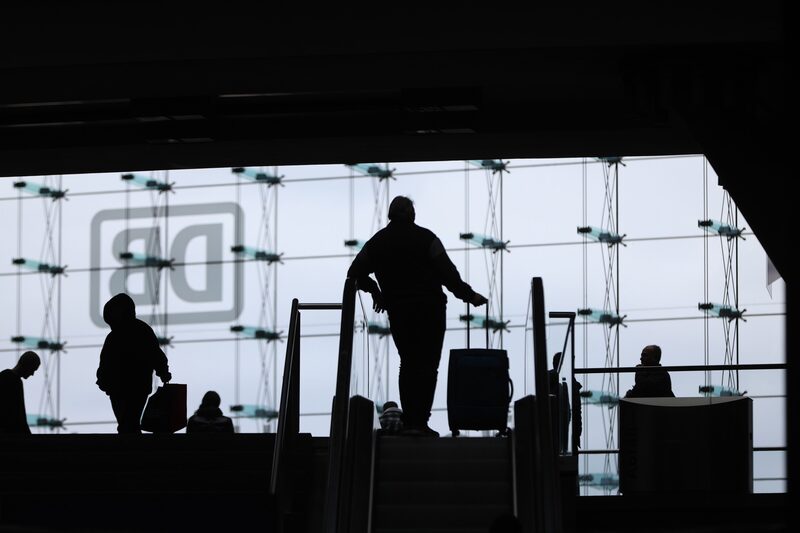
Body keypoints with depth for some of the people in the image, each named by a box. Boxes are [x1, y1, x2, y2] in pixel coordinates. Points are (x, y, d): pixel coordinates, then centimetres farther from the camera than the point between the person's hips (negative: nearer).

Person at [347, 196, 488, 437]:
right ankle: (420, 422, -10)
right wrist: (469, 295, 3)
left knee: (408, 363, 13)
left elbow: (355, 273, 6)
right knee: (427, 364, -1)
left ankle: (409, 422, 6)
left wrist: (374, 291, 22)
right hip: (429, 307, -4)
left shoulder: (377, 242, 6)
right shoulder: (425, 238, -5)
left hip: (397, 311, 4)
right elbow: (447, 272, -7)